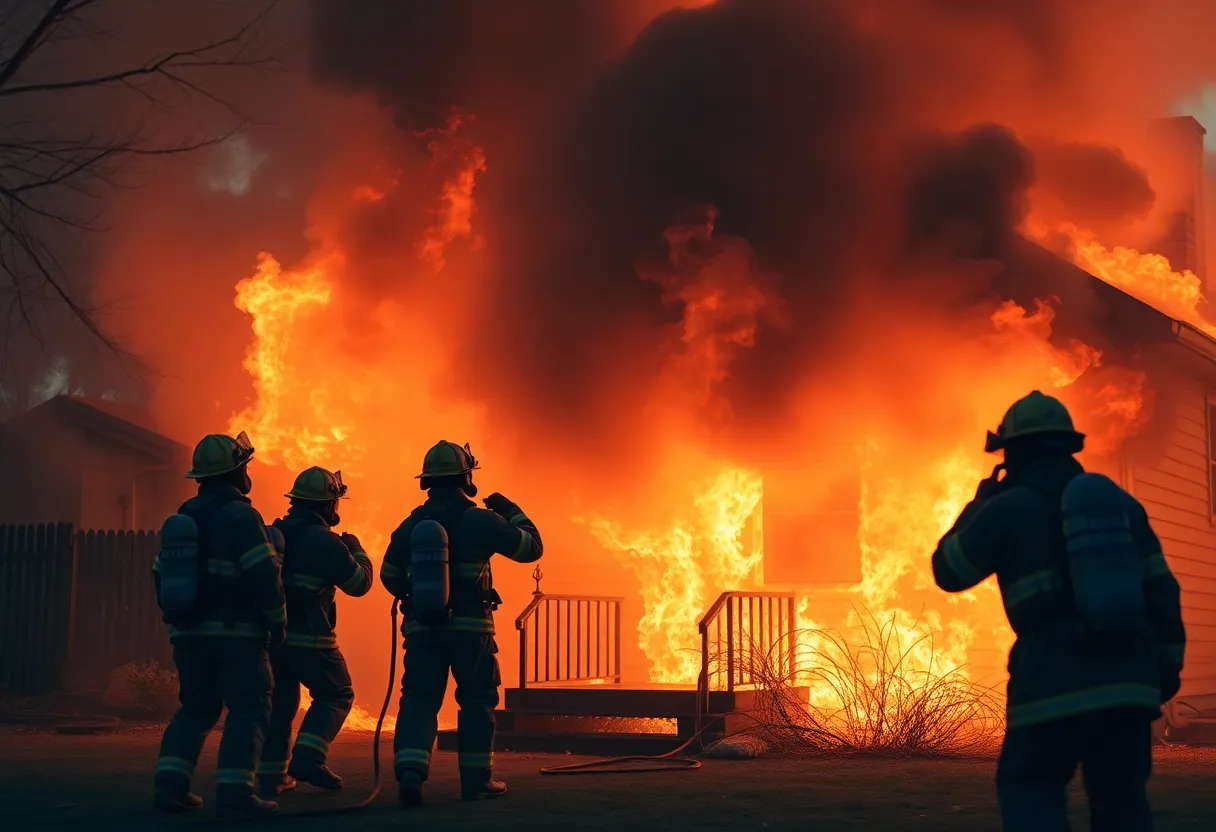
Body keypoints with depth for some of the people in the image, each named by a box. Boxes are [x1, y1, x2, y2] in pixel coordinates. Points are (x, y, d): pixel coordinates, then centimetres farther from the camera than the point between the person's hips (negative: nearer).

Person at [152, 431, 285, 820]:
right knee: (248, 708, -3)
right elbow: (263, 573, -18)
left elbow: (161, 573, 16)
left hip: (189, 631, 7)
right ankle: (234, 793, -12)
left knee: (196, 707, 17)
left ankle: (171, 784, 9)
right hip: (235, 631, -7)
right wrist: (277, 621, -9)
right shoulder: (241, 515, -11)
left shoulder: (184, 516, 12)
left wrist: (177, 617, 24)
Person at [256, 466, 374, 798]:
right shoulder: (325, 541, -12)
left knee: (280, 701, 16)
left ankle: (271, 776, 14)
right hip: (309, 638, -6)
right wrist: (357, 551, 11)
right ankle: (307, 758, -9)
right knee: (335, 695, 8)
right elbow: (359, 583, -5)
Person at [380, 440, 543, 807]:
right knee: (477, 699, 10)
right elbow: (530, 547, -1)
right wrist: (513, 512, 15)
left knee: (419, 699, 4)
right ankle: (476, 778, 12)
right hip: (470, 625, -3)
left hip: (422, 626, 3)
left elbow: (389, 576, 12)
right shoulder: (480, 520, -8)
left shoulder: (410, 525, 4)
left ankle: (409, 773, -13)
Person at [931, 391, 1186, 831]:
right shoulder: (1121, 501, 13)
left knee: (1029, 793, 7)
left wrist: (979, 504, 23)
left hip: (1057, 683, -5)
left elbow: (948, 572, 11)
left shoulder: (1008, 507, -1)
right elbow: (1161, 591, 12)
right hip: (1128, 680, 5)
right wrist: (1167, 664, 19)